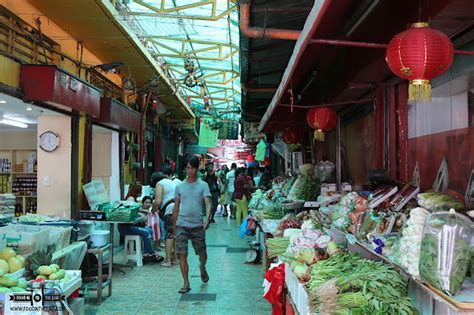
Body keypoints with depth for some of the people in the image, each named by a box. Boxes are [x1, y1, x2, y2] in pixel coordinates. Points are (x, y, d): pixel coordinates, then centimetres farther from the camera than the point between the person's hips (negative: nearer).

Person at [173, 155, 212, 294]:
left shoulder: (203, 185, 0)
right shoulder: (180, 186, 7)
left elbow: (208, 204, -9)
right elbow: (176, 207, 12)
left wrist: (207, 219, -26)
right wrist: (174, 226, 13)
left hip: (197, 225, -1)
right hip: (182, 225, 1)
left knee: (202, 253, 10)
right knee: (182, 254, -4)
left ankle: (202, 268, 43)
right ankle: (186, 283, 6)